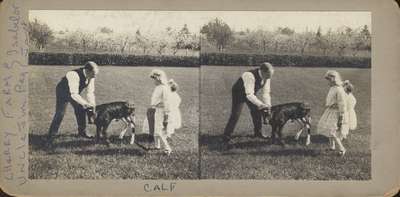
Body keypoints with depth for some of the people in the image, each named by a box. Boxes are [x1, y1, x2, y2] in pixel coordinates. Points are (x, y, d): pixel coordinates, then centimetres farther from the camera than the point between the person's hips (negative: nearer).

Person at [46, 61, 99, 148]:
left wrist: (93, 107, -18)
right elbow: (74, 94, -42)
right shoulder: (75, 75, -42)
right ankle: (50, 139, -9)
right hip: (63, 91, -7)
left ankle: (82, 132, 32)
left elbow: (90, 92, -14)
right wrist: (86, 103, -42)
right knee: (59, 114, -14)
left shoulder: (91, 76, -20)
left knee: (81, 110, 9)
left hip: (75, 91, 7)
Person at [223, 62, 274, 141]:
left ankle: (258, 132, 23)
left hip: (251, 93, 6)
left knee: (256, 111, 6)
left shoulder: (267, 77, -21)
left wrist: (268, 106, -23)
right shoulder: (250, 76, -42)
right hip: (238, 93, -6)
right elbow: (249, 95, -43)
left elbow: (266, 92, -14)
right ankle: (227, 135, 5)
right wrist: (261, 104, -45)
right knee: (235, 114, -8)